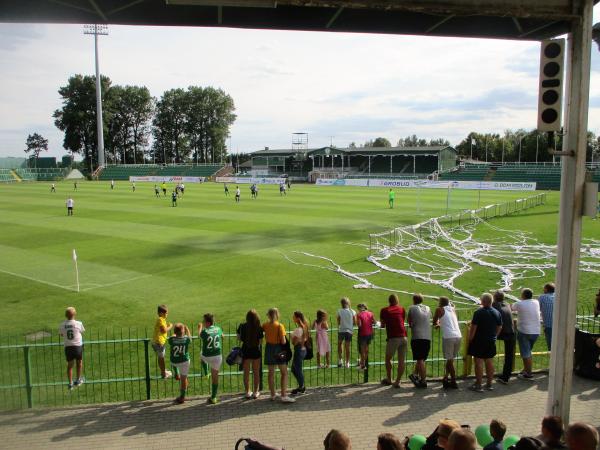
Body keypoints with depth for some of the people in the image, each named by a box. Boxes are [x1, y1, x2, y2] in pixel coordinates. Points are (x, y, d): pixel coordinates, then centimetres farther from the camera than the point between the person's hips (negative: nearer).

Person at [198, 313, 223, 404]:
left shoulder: (205, 331, -16)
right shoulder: (218, 329, -4)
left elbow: (200, 336, 8)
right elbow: (222, 337, 18)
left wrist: (200, 328, 28)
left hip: (206, 357, -2)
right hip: (217, 356, 2)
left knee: (202, 357, 36)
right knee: (215, 377, 10)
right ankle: (213, 398, 15)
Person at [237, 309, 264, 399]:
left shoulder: (242, 326, -10)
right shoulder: (259, 328, -14)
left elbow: (239, 338, 0)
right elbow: (261, 341, -9)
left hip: (245, 351, 1)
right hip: (256, 351, -1)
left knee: (246, 373, 14)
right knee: (256, 373, 13)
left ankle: (248, 392, 21)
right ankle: (256, 392, 20)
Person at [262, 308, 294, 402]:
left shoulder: (265, 325, -3)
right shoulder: (280, 326, -15)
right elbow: (283, 341, -18)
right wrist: (285, 338, 4)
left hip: (269, 349, 5)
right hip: (278, 349, -5)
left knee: (271, 372, 15)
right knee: (284, 373, 1)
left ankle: (273, 394, 24)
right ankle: (284, 396, -5)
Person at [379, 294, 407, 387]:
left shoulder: (384, 310, 6)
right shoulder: (402, 309, 13)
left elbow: (382, 325, 13)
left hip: (393, 338, -3)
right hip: (403, 337, 3)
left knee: (388, 359, 15)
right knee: (402, 361, 7)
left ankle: (388, 379, 25)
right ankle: (397, 381, 7)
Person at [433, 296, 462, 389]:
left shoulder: (439, 309, 6)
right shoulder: (453, 309, 20)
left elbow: (434, 322, 14)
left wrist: (438, 324, 35)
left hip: (448, 337, -5)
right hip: (458, 336, 5)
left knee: (450, 360, 3)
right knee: (450, 359, 16)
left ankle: (454, 382, 4)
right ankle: (445, 378, 22)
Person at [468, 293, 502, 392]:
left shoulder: (478, 312, -16)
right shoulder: (497, 313, 4)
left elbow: (473, 327, -16)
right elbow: (499, 327, 12)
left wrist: (470, 338, -5)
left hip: (479, 341, -6)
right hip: (491, 342, 6)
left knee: (479, 362, -1)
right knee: (489, 362, 13)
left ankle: (478, 385, 1)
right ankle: (489, 384, 20)